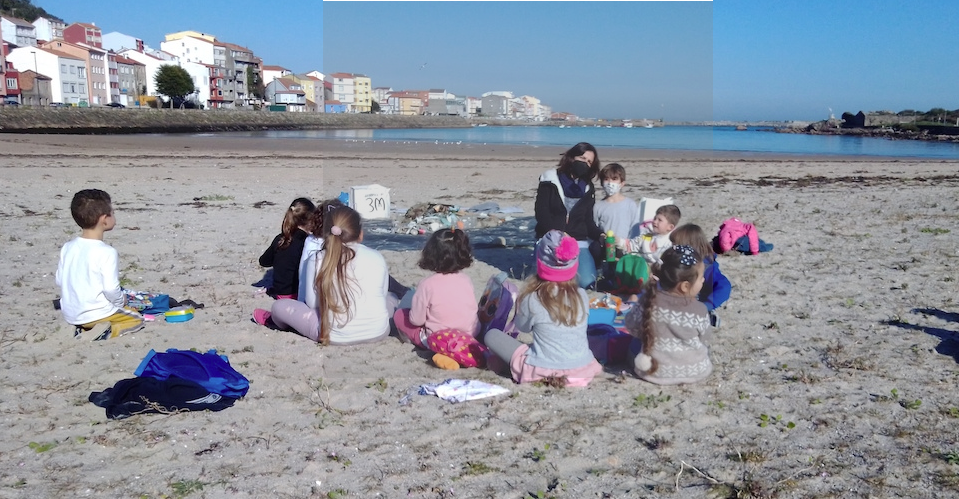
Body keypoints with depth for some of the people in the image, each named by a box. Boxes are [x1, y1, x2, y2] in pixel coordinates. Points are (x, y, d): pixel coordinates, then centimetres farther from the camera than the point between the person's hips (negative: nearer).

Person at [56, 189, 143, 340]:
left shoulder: (67, 247, -1)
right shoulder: (107, 252, -21)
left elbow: (59, 280, 6)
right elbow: (110, 289, -22)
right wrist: (121, 301, -2)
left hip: (69, 314, 7)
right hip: (96, 314, -7)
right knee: (137, 319, 13)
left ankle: (83, 327, 6)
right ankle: (107, 331, -11)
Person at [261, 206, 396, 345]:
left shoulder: (317, 261, -4)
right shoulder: (376, 258, 0)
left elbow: (311, 303, -2)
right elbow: (381, 295, 8)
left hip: (336, 336, -2)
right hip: (378, 332, 2)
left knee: (280, 306, 19)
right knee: (391, 297, 35)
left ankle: (274, 318, 51)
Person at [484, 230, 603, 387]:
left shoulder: (532, 300, -15)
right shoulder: (581, 296, -4)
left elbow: (522, 328, 4)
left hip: (542, 371, -2)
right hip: (582, 368, 3)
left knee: (491, 335, 11)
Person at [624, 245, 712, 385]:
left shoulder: (648, 302, -16)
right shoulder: (699, 311, -19)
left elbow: (632, 326, -1)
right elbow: (705, 338, -2)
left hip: (654, 370, 1)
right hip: (694, 371, 0)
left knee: (636, 343, 30)